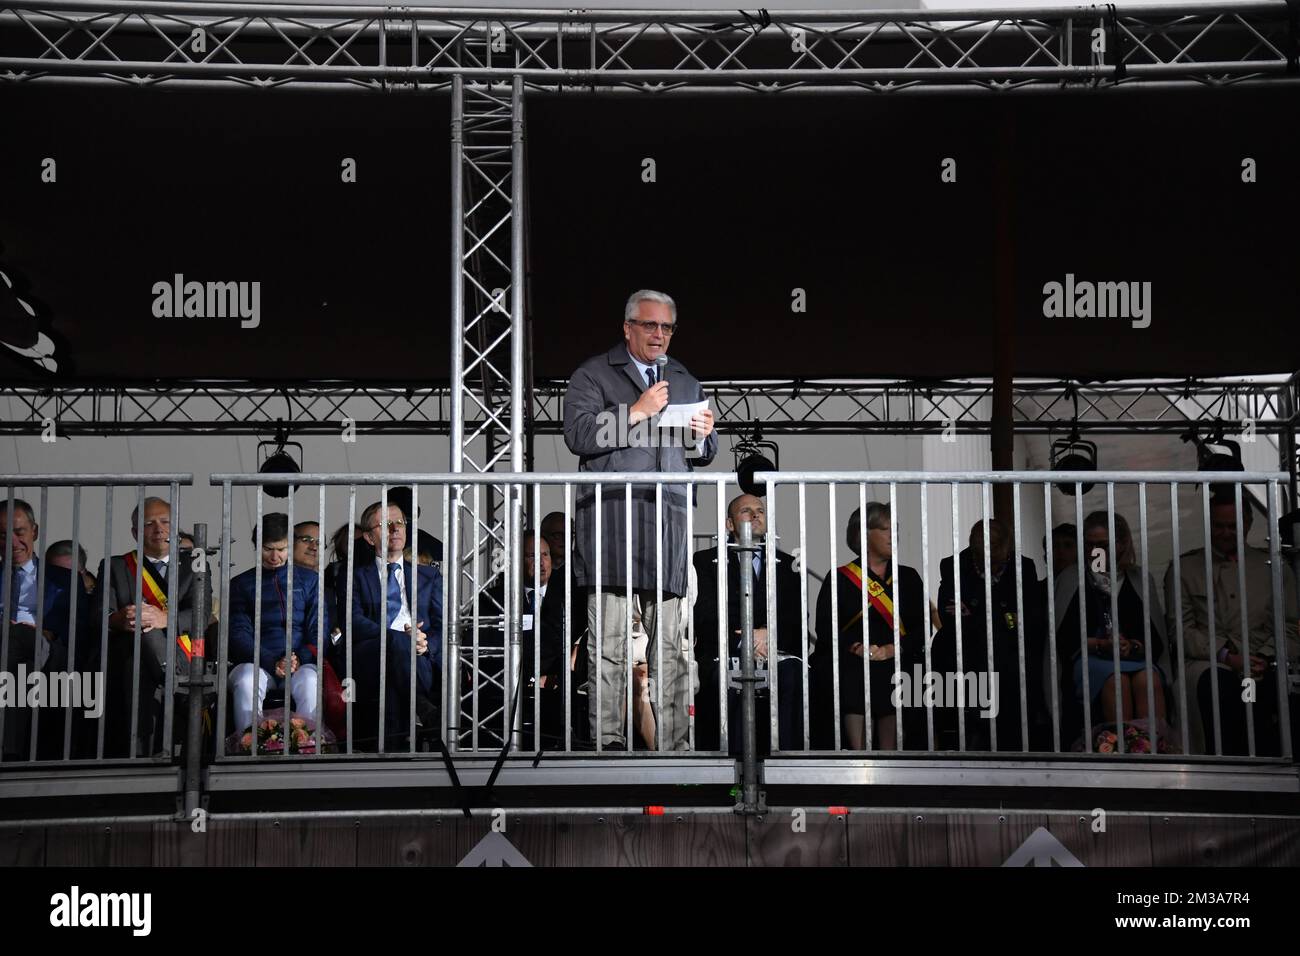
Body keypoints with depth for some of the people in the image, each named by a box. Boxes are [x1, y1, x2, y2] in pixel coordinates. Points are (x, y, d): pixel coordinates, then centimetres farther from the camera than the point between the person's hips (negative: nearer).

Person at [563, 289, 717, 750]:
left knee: (671, 643, -1)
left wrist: (703, 436, 5)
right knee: (608, 643, -6)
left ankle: (674, 743, 1)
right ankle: (607, 739, -3)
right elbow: (578, 434, -6)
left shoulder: (686, 382, 25)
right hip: (611, 518, -4)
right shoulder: (593, 375, 9)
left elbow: (704, 456, 28)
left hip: (670, 520, 4)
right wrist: (636, 412, -9)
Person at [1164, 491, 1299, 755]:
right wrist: (1226, 655, -9)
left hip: (1264, 667, 1)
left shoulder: (1274, 569, 21)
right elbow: (1181, 629, 6)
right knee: (1216, 683, -38)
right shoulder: (1183, 568, 15)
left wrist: (1265, 659, -8)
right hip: (1208, 663, -1)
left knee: (1277, 685, -35)